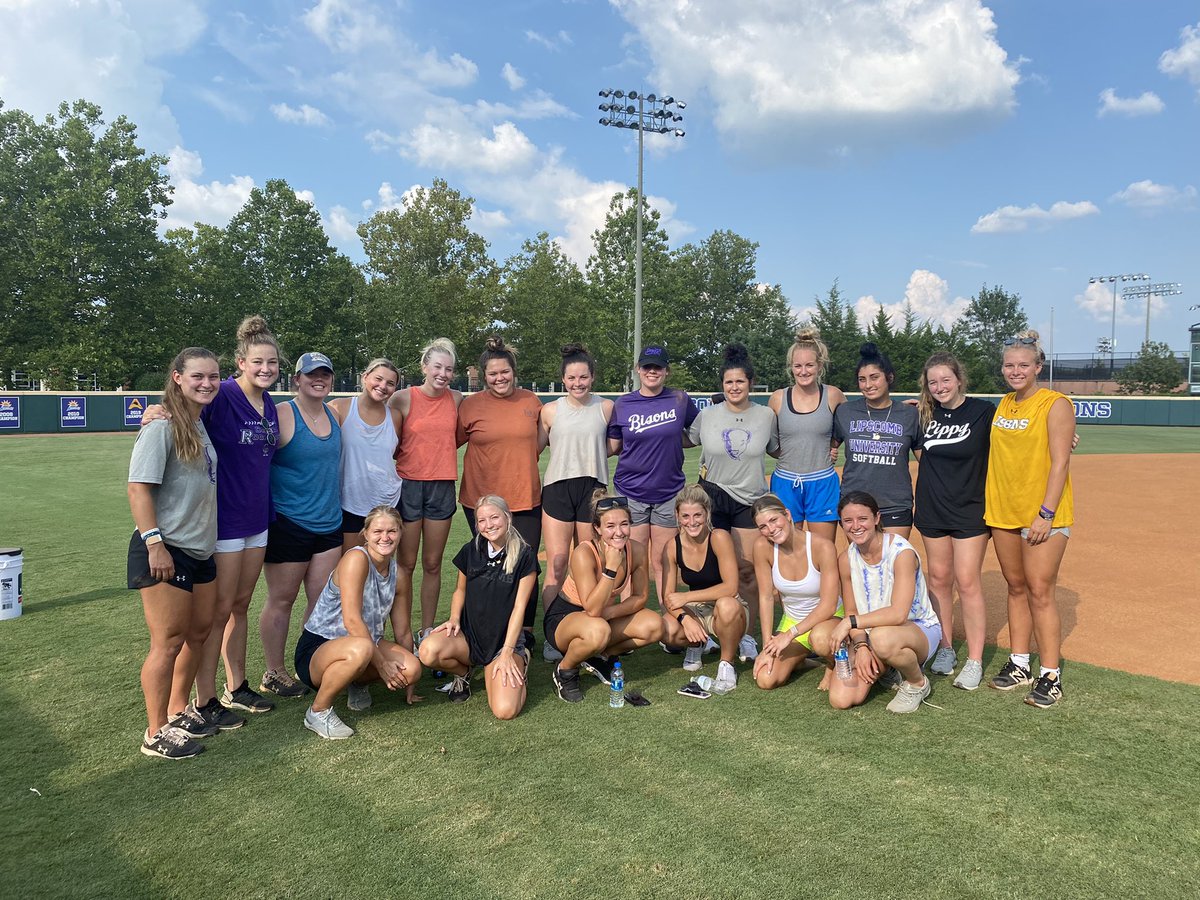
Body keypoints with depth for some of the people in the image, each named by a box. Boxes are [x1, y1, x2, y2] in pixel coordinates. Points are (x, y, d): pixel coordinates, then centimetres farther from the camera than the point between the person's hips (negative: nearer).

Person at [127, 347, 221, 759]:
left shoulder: (201, 425, 11)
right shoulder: (161, 429, -14)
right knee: (169, 641, -1)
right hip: (164, 551, -9)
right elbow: (138, 488, -18)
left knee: (199, 631, 17)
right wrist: (154, 541, -23)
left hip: (200, 550, 9)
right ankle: (156, 733, 12)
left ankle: (178, 709, 35)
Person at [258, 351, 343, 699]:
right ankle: (274, 674, 20)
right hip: (288, 524, -6)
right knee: (281, 600, 6)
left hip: (328, 523, 6)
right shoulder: (282, 415, -12)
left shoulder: (333, 415, 10)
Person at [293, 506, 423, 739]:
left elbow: (401, 626, 8)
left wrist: (408, 676, 7)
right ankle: (318, 711, -14)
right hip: (315, 649, -7)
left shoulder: (395, 569, 4)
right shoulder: (356, 558, -20)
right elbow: (352, 621, -25)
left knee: (412, 669, -17)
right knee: (361, 649, -39)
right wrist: (381, 664, -20)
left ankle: (357, 683, 14)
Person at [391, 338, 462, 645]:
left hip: (442, 487, 3)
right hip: (408, 485, -3)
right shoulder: (402, 398, -5)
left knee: (433, 564, 10)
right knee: (406, 564, 4)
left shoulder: (456, 399, 4)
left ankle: (428, 630, 21)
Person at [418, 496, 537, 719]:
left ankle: (517, 662, 9)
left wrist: (507, 652, -12)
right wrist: (454, 619, -2)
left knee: (505, 710, -24)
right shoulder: (471, 551, 4)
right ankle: (463, 672, 4)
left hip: (504, 642, -3)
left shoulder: (524, 556, -6)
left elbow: (519, 607, -7)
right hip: (468, 636, 3)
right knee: (428, 651, -31)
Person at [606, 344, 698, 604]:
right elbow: (612, 447, 7)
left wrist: (671, 441, 0)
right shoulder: (623, 404, 2)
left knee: (662, 563, 6)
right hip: (631, 492, 0)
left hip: (669, 492, 0)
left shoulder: (680, 400, 1)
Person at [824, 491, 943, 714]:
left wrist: (850, 622, -32)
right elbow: (852, 612, 0)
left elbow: (898, 614, -31)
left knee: (882, 638, -42)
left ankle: (917, 683, -9)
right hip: (870, 631, 5)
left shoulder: (901, 552, -22)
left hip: (919, 629, -5)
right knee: (840, 700, -13)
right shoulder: (846, 559, -4)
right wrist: (860, 645, -17)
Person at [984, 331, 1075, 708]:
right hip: (1002, 511, 6)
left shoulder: (1056, 405, -9)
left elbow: (1060, 463, -14)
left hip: (1042, 515, -6)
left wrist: (1046, 513, -19)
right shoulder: (1004, 404, 11)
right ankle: (1019, 664, 22)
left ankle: (1050, 676, 3)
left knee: (1040, 592, -6)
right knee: (1016, 588, 12)